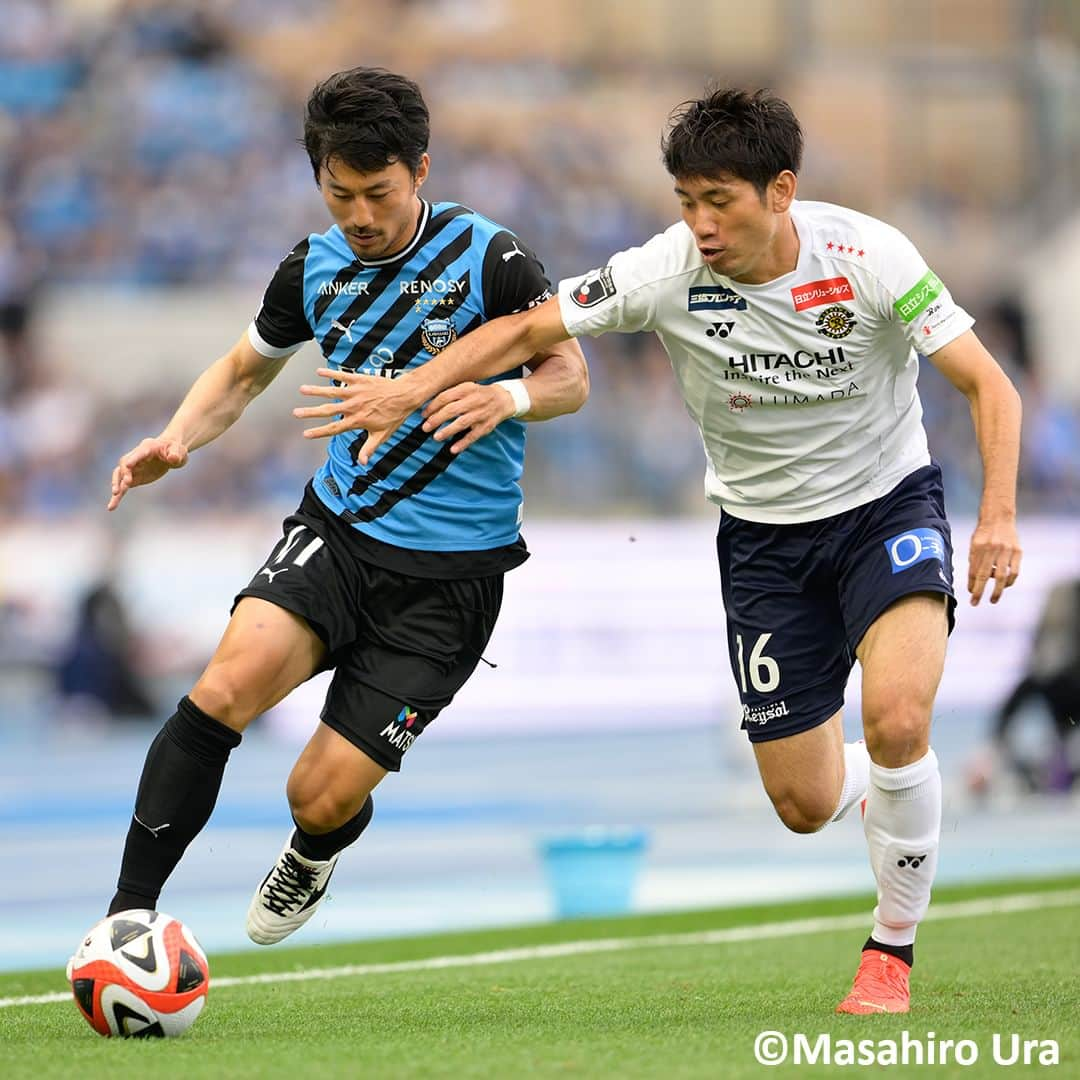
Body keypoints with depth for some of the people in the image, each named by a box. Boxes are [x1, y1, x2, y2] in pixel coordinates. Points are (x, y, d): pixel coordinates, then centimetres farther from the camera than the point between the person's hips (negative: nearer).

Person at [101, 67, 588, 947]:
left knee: (322, 797, -6)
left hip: (450, 574, -3)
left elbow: (570, 376, -3)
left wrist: (509, 397, -26)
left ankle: (311, 860, 35)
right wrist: (177, 439, -1)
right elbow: (243, 370, 19)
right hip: (337, 532, 3)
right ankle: (128, 913, -22)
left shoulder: (488, 259, -11)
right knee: (226, 685, -27)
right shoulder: (315, 266, 3)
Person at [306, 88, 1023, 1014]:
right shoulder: (666, 273, -17)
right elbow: (528, 329, -6)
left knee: (897, 720, -28)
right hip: (764, 535, 2)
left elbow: (988, 385, -15)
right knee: (804, 804, 0)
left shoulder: (868, 256, -20)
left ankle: (893, 949, -4)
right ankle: (905, 784, 39)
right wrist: (412, 388, -17)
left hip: (890, 502, -2)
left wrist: (999, 514, -27)